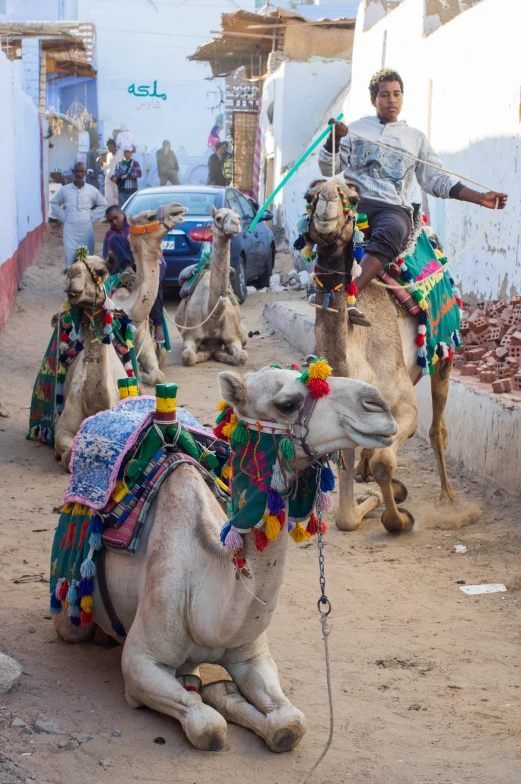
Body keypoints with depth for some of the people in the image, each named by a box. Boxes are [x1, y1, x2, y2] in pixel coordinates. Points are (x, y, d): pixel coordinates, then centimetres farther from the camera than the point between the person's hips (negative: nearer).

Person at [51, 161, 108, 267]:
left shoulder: (92, 190, 5)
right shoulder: (64, 190, 4)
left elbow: (103, 205, 16)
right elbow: (54, 203, 16)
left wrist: (92, 218, 6)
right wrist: (63, 218, 6)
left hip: (86, 230, 1)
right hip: (70, 230, -1)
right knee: (70, 258, -8)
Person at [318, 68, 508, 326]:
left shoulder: (416, 138, 23)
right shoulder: (356, 129, 21)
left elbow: (437, 181, 20)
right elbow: (329, 169, 16)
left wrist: (480, 198, 11)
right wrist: (334, 139, -4)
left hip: (393, 209, 0)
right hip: (355, 201, 0)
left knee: (389, 233, -38)